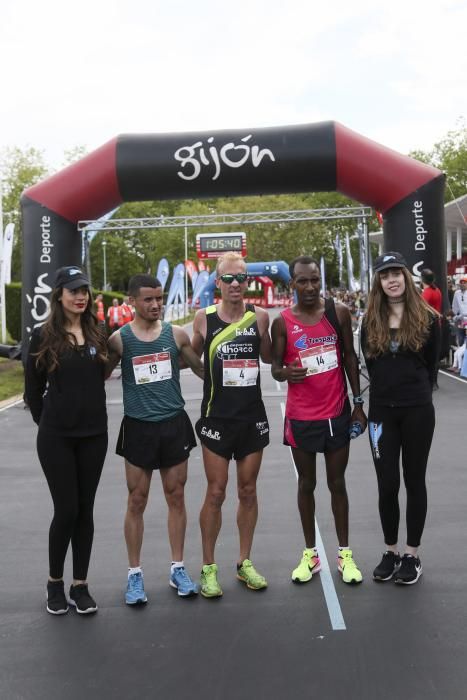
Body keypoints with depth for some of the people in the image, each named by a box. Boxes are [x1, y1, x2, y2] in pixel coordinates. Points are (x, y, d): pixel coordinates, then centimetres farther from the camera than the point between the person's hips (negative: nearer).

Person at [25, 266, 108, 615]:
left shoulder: (97, 334, 4)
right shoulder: (43, 336, -4)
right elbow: (33, 388, 3)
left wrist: (91, 413, 10)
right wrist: (46, 420, 5)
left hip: (94, 434, 3)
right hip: (56, 437, -3)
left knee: (85, 510, 8)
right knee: (66, 510, -1)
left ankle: (81, 585, 19)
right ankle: (55, 582, 19)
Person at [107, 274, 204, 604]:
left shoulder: (176, 334, 1)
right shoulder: (119, 339, -4)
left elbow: (202, 369, 11)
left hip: (174, 424, 2)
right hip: (139, 427, -2)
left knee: (176, 497, 9)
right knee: (137, 501, 5)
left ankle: (178, 569, 23)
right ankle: (135, 574, 18)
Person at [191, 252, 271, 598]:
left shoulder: (259, 316, -1)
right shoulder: (204, 317, -5)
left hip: (253, 417, 2)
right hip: (216, 419, -2)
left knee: (248, 491, 11)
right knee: (216, 493, 2)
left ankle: (245, 563, 26)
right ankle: (209, 567, 16)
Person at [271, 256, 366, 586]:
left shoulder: (339, 312, -4)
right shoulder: (282, 322, -7)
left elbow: (350, 357, 4)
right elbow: (275, 366, 0)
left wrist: (359, 403, 4)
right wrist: (285, 373, -25)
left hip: (337, 413, 1)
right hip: (301, 417, -1)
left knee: (337, 483, 11)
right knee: (306, 484, 12)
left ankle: (345, 553, 23)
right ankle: (310, 553, 25)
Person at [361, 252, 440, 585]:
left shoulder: (427, 318, -2)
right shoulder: (370, 321, 3)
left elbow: (431, 366, 5)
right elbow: (371, 365, 9)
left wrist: (416, 393, 6)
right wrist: (387, 391, 5)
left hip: (418, 411, -2)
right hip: (382, 411, 2)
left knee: (414, 481, 7)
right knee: (387, 483, 6)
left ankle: (413, 554, 18)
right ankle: (391, 551, 22)